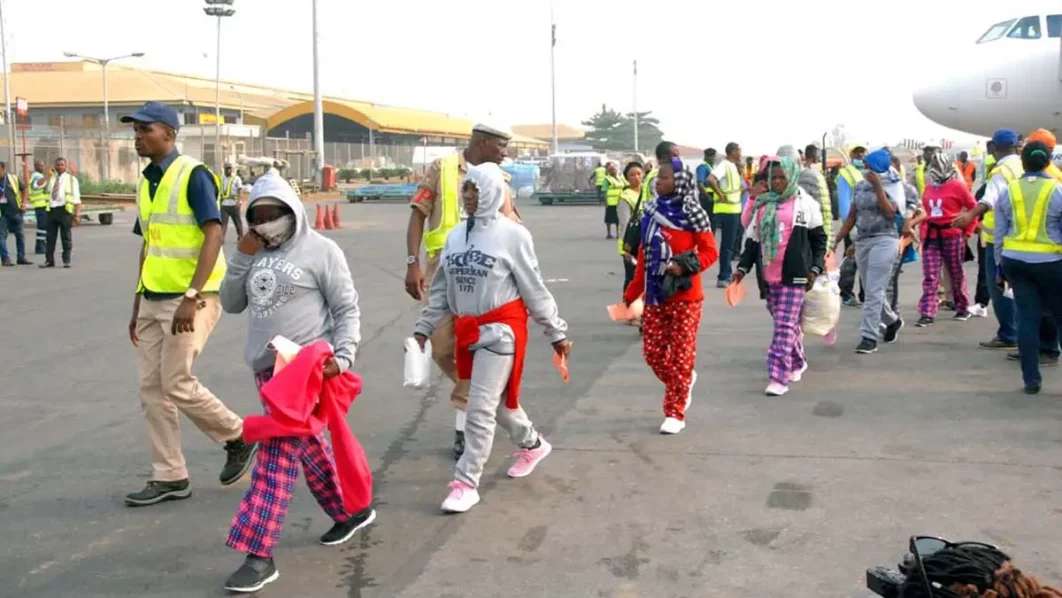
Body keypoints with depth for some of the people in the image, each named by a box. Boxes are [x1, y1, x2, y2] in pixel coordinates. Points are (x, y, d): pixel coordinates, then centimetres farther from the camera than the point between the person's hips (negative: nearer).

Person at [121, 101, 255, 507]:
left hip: (191, 298, -8)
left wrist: (191, 297, -26)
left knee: (176, 384, -9)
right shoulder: (146, 183, 13)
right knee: (152, 388, 6)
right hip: (153, 300, 8)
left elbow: (213, 235, -19)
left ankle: (239, 437, 14)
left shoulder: (193, 175, -11)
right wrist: (137, 305, 18)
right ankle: (169, 477, 15)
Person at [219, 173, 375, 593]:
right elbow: (231, 304, 11)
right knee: (306, 447, 16)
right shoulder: (255, 252, 12)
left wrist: (343, 355, -16)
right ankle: (351, 510, 35)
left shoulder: (320, 250, -5)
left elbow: (347, 309, -4)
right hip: (266, 366, 7)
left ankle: (260, 555, -11)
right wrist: (241, 258, -2)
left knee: (278, 452, -12)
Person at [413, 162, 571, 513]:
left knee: (481, 408, -7)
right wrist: (423, 328, 9)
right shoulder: (455, 237, 7)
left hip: (501, 329, -6)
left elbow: (534, 290, -6)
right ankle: (532, 445, 44)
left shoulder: (512, 235, -11)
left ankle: (466, 484, 2)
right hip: (468, 331, 6)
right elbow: (442, 291, 13)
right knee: (497, 402, 19)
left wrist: (556, 332, -1)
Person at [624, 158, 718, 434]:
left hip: (684, 296, -5)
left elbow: (710, 251, -8)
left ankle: (675, 413, 11)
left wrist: (685, 266, -24)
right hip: (656, 295, 6)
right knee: (652, 352, 7)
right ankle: (684, 381, 35)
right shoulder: (651, 212, 7)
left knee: (680, 355, 1)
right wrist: (632, 292, 14)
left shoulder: (691, 212, -9)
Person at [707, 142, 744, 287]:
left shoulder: (733, 166, 15)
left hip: (734, 209, 10)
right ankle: (723, 278, -2)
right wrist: (720, 194, -23)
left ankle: (727, 275, 23)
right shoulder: (724, 166, -15)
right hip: (727, 210, -10)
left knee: (731, 244, 15)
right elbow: (710, 179, -30)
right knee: (727, 245, -6)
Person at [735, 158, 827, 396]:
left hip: (793, 275, -5)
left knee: (786, 325, -9)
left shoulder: (806, 204, 1)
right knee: (785, 323, 15)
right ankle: (797, 364, 34)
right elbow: (753, 239, 16)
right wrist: (743, 267, 8)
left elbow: (819, 238, 5)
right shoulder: (763, 204, 12)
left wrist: (815, 268, -4)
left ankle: (779, 377, -10)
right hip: (768, 276, 5)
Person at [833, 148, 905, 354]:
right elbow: (852, 216, 15)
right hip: (862, 241, 6)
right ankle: (892, 321, 38)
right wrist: (836, 241, 10)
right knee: (871, 291, 13)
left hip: (884, 240, -6)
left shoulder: (893, 186, -5)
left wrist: (877, 185, -19)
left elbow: (889, 212, -19)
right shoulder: (860, 186, 11)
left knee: (873, 291, -11)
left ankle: (869, 337, -7)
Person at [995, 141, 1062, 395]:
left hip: (1015, 260, 3)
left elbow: (1000, 233, 6)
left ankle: (1031, 378, 5)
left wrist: (1000, 265, 14)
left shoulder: (1008, 191, 2)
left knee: (1027, 317, 6)